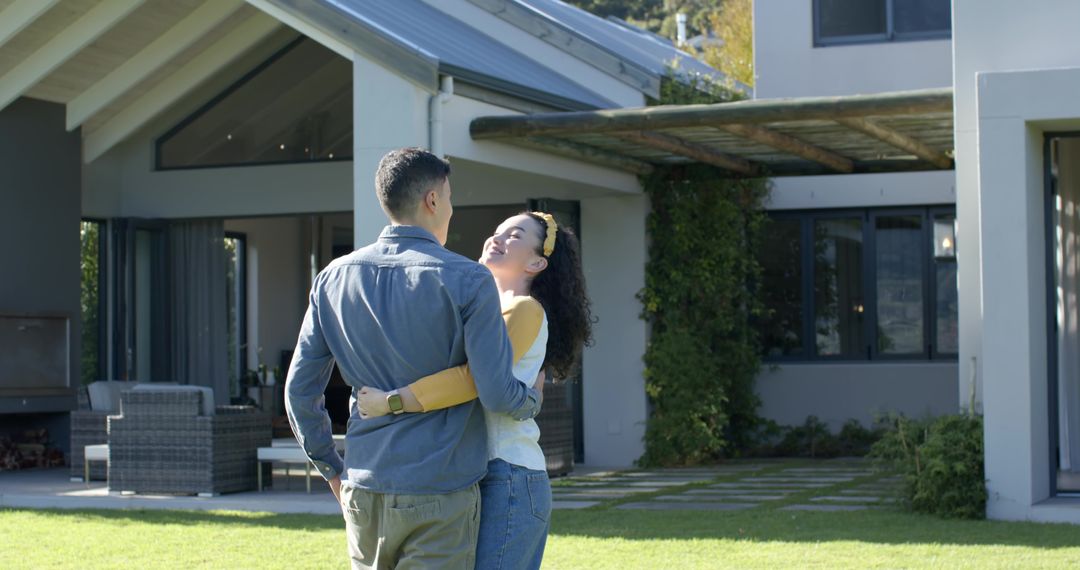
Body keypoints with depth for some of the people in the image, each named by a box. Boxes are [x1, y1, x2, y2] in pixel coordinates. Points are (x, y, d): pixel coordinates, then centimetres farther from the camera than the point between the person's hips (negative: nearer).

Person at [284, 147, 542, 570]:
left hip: (362, 491, 5)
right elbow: (496, 393, -14)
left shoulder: (335, 278, 5)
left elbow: (300, 389, 8)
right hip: (439, 495, -5)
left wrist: (331, 470, 19)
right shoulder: (466, 281, -10)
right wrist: (533, 398, 9)